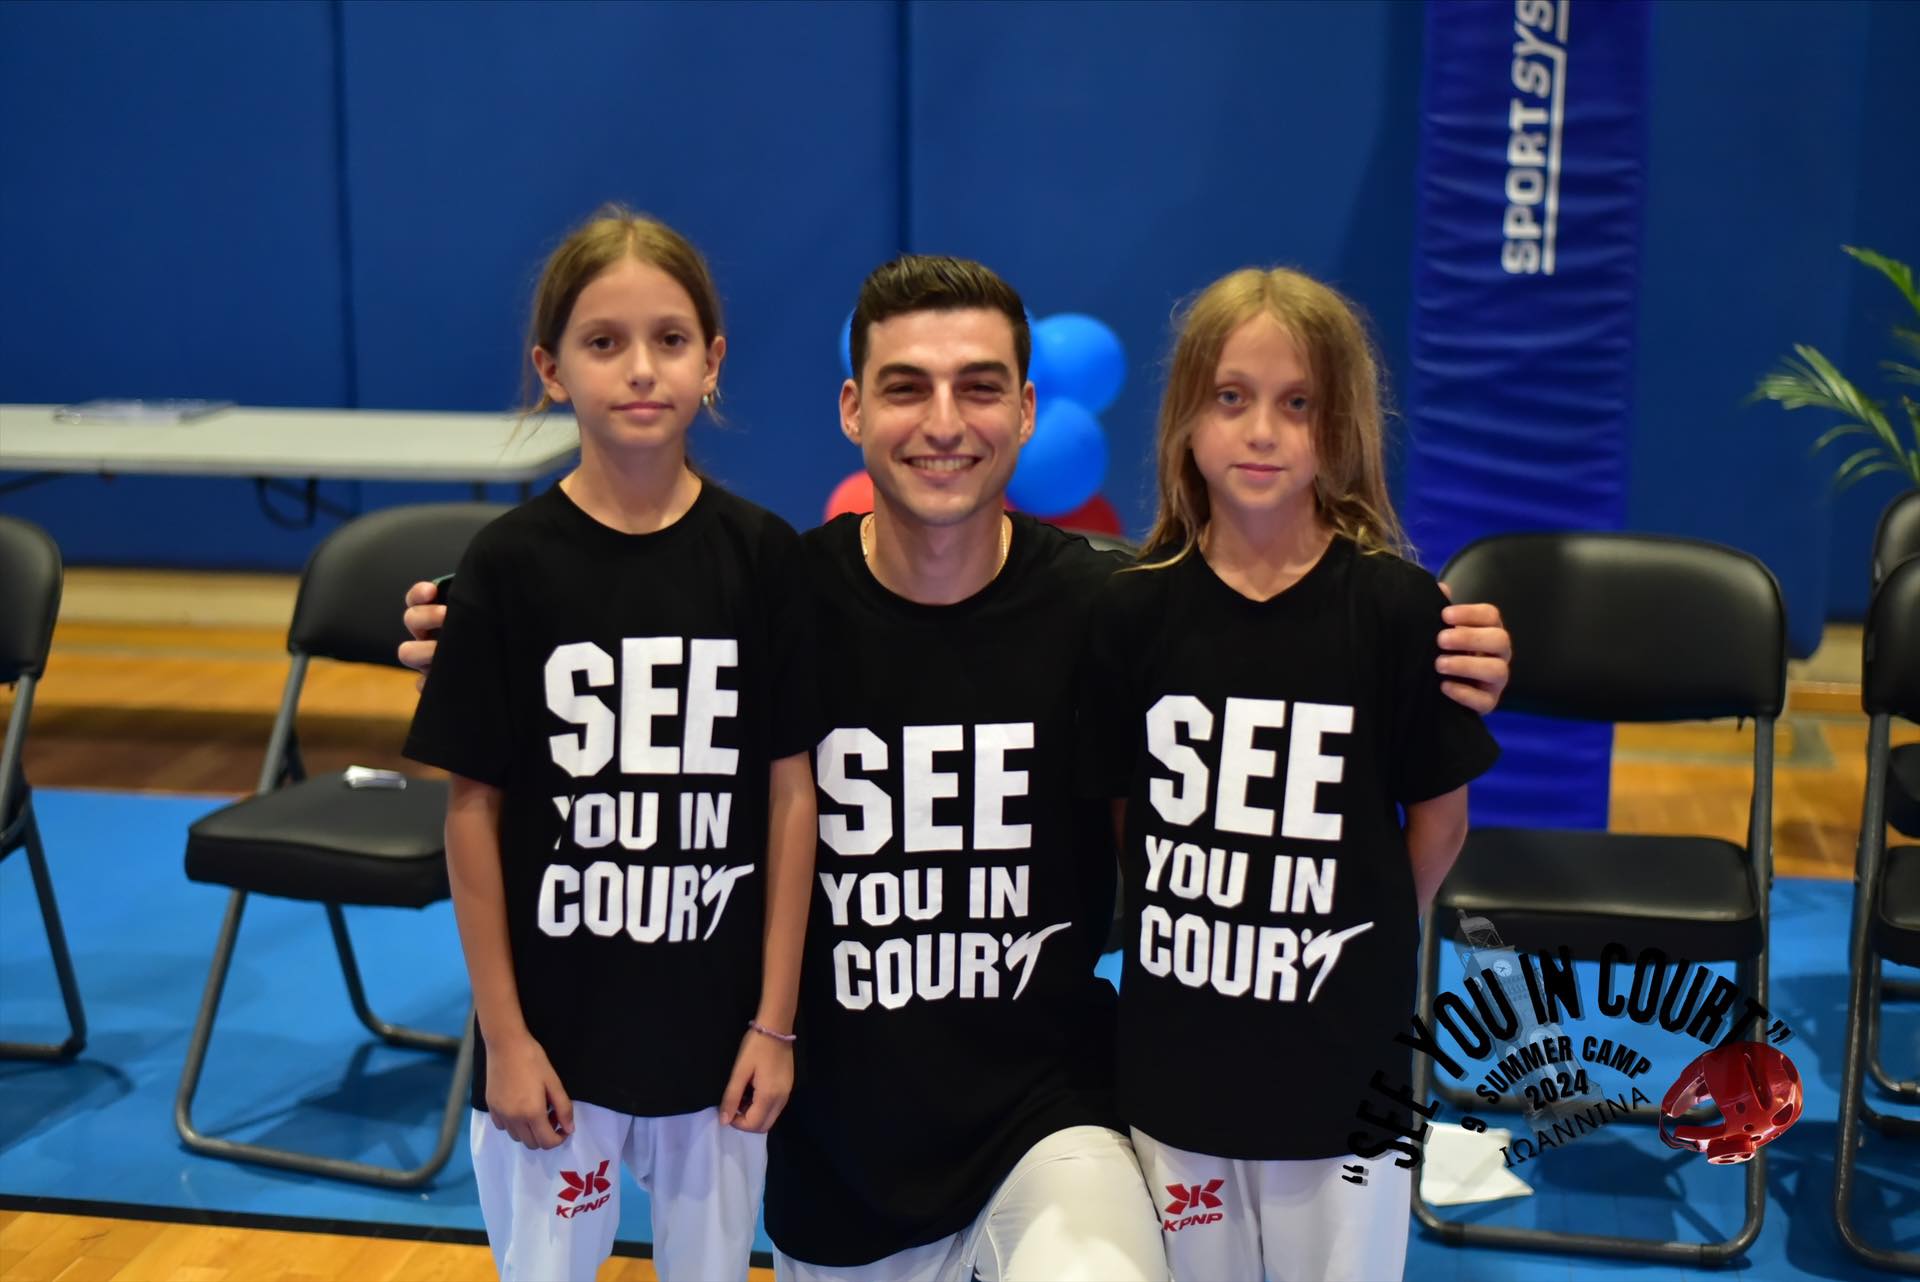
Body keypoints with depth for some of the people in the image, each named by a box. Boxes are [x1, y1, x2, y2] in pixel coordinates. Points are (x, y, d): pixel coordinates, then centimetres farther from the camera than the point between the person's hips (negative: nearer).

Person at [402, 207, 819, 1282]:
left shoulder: (763, 556, -5)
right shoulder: (512, 564, -8)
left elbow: (791, 794, -2)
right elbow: (474, 809, -4)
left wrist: (776, 1023, -2)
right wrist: (504, 1035, -5)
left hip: (716, 1023, 1)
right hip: (555, 1024, -1)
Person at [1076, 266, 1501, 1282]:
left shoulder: (1396, 608, -10)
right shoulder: (1133, 611, -5)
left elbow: (1439, 823, -1)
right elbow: (1103, 809, 3)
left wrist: (1360, 940, 5)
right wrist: (1188, 931, -2)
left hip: (1343, 1061, -1)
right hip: (1172, 1053, 2)